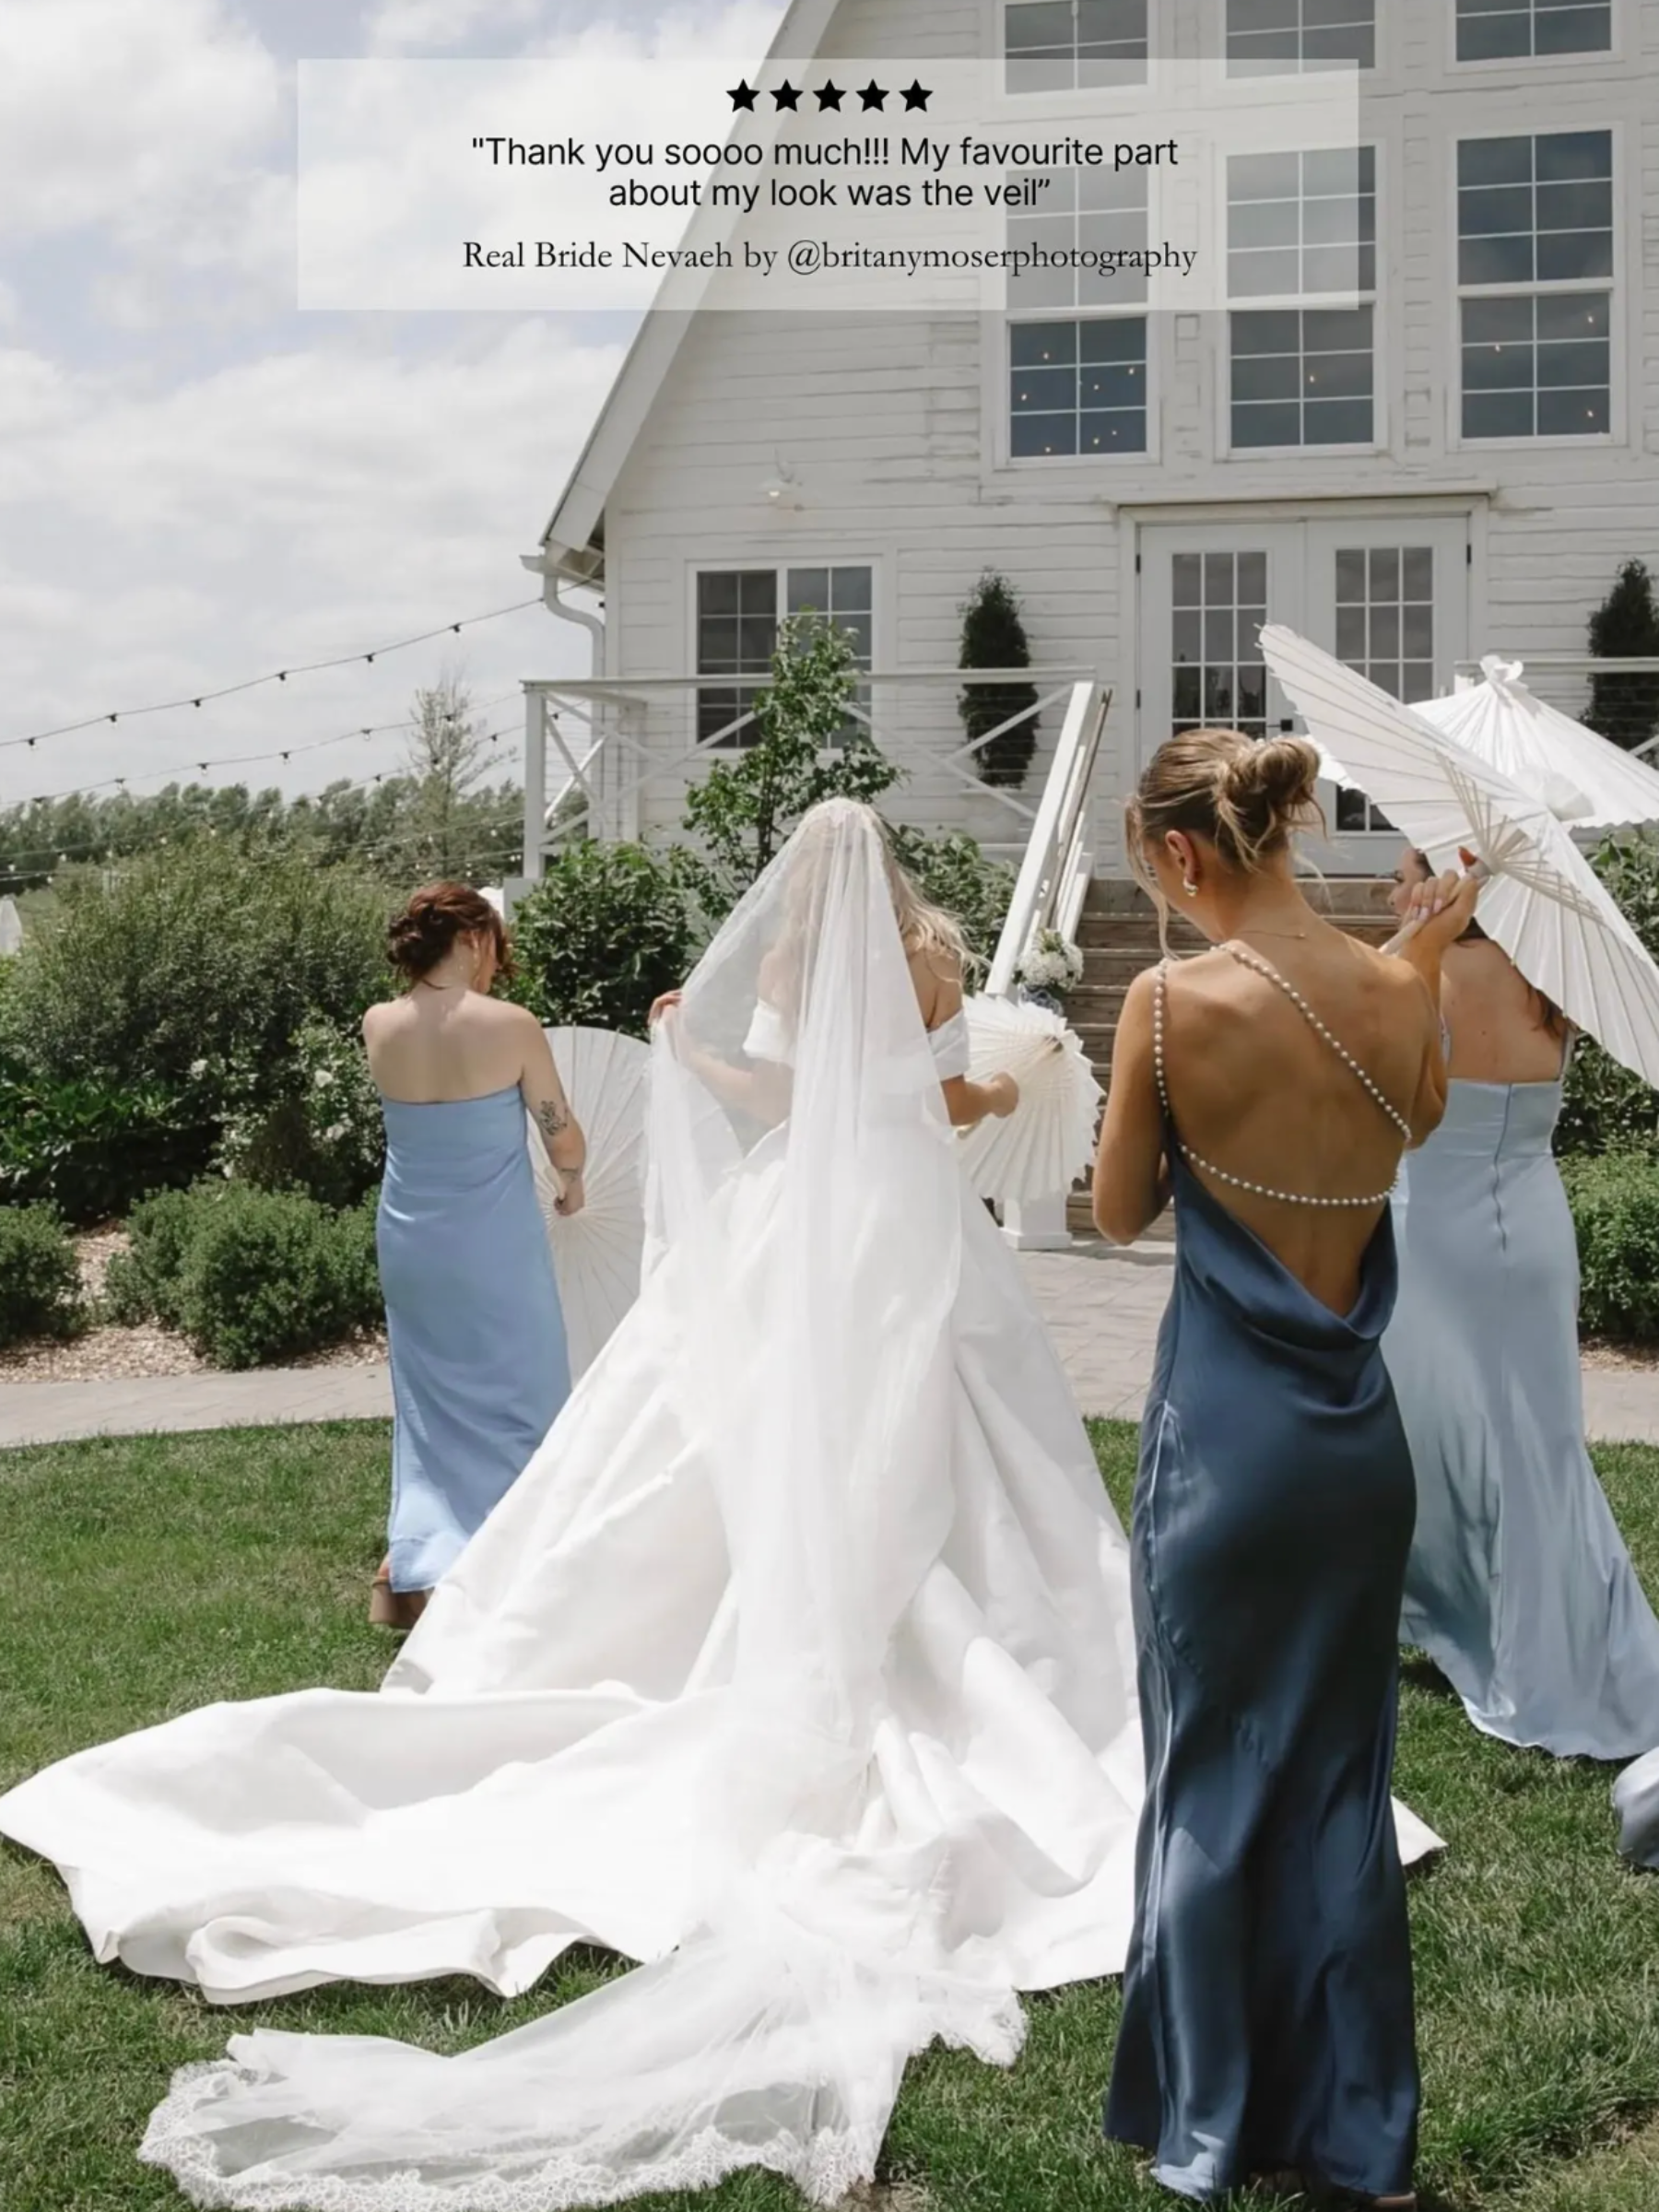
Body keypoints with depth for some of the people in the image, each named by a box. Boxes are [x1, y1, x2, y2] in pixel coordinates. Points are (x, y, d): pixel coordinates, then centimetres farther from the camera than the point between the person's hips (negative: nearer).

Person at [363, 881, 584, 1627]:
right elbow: (564, 1140, -5)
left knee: (432, 1404, 18)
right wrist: (573, 1183, 14)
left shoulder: (379, 1027, -4)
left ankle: (412, 1563, 13)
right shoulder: (510, 1026, -16)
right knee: (519, 1402, 11)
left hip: (410, 1242, 4)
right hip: (495, 1244, -4)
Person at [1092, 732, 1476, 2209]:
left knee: (1210, 1781, 11)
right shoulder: (1403, 995, -2)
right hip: (1362, 1436, 5)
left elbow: (1121, 1214, -2)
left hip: (1224, 1434, -4)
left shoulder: (1174, 1001, -15)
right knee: (1342, 1780, 16)